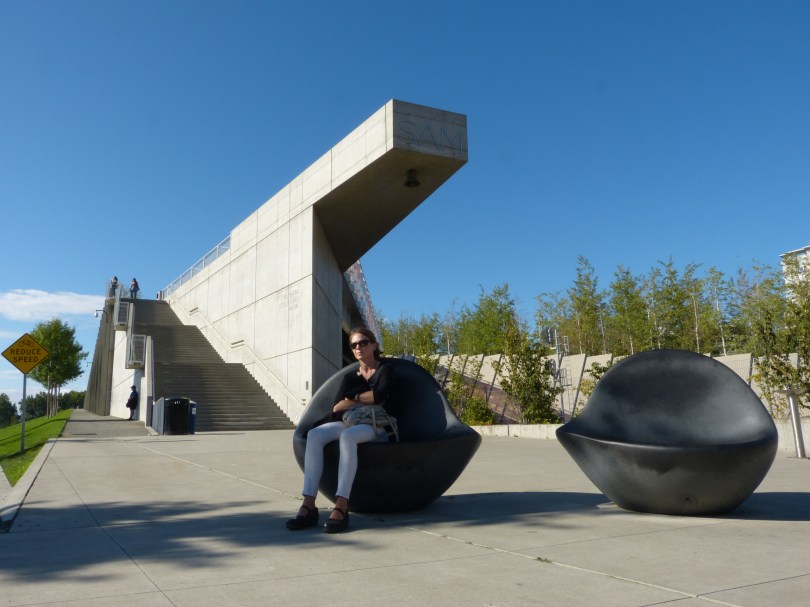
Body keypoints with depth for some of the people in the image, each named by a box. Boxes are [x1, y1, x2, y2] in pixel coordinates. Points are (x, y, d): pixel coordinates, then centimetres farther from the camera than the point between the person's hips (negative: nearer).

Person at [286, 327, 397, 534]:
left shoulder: (384, 370, 10)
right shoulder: (349, 377, 22)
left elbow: (380, 395, -11)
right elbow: (336, 409, 8)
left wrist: (353, 398, 0)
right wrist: (364, 399, -6)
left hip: (377, 427, -5)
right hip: (350, 423, 5)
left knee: (348, 436, -39)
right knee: (314, 435, -25)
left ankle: (341, 507, -46)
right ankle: (309, 505, -35)